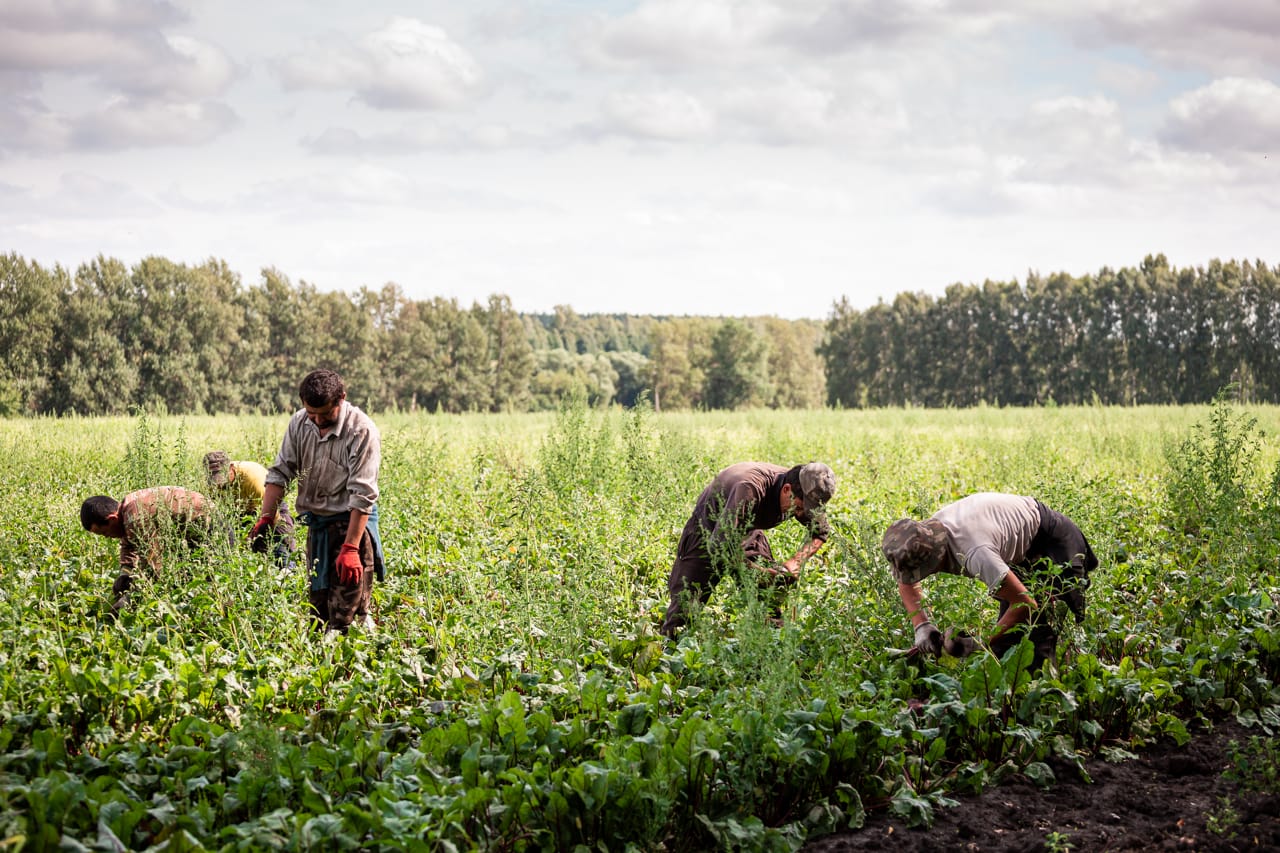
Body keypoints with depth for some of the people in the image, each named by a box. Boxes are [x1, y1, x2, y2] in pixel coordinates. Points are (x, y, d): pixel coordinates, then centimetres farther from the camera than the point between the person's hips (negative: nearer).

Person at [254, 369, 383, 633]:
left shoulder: (362, 431, -18)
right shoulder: (299, 423, 1)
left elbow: (363, 494, -20)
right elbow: (280, 472, 6)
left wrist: (350, 548, -24)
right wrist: (266, 518, -6)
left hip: (352, 522, -6)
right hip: (316, 523, 6)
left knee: (346, 614, -10)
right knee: (317, 605, 11)